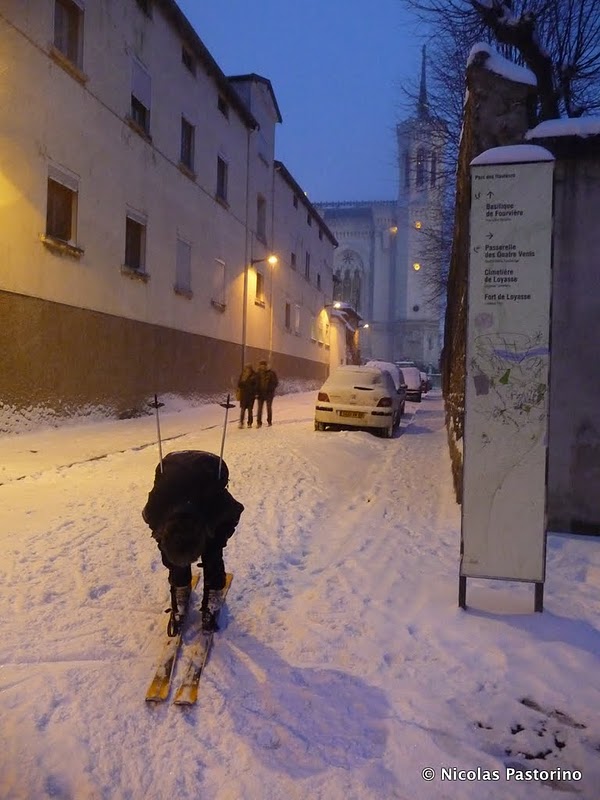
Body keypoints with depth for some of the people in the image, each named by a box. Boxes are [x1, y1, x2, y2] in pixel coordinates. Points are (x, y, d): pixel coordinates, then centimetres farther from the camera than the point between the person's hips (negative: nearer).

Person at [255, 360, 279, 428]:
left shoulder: (271, 373, -6)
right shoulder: (258, 374, 1)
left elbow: (275, 383, -3)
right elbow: (256, 383, 4)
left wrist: (271, 390, -15)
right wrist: (257, 392, -3)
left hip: (269, 393, -2)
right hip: (261, 393, 2)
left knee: (269, 407, 9)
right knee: (259, 408, 0)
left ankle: (269, 421, 21)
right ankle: (259, 422, 4)